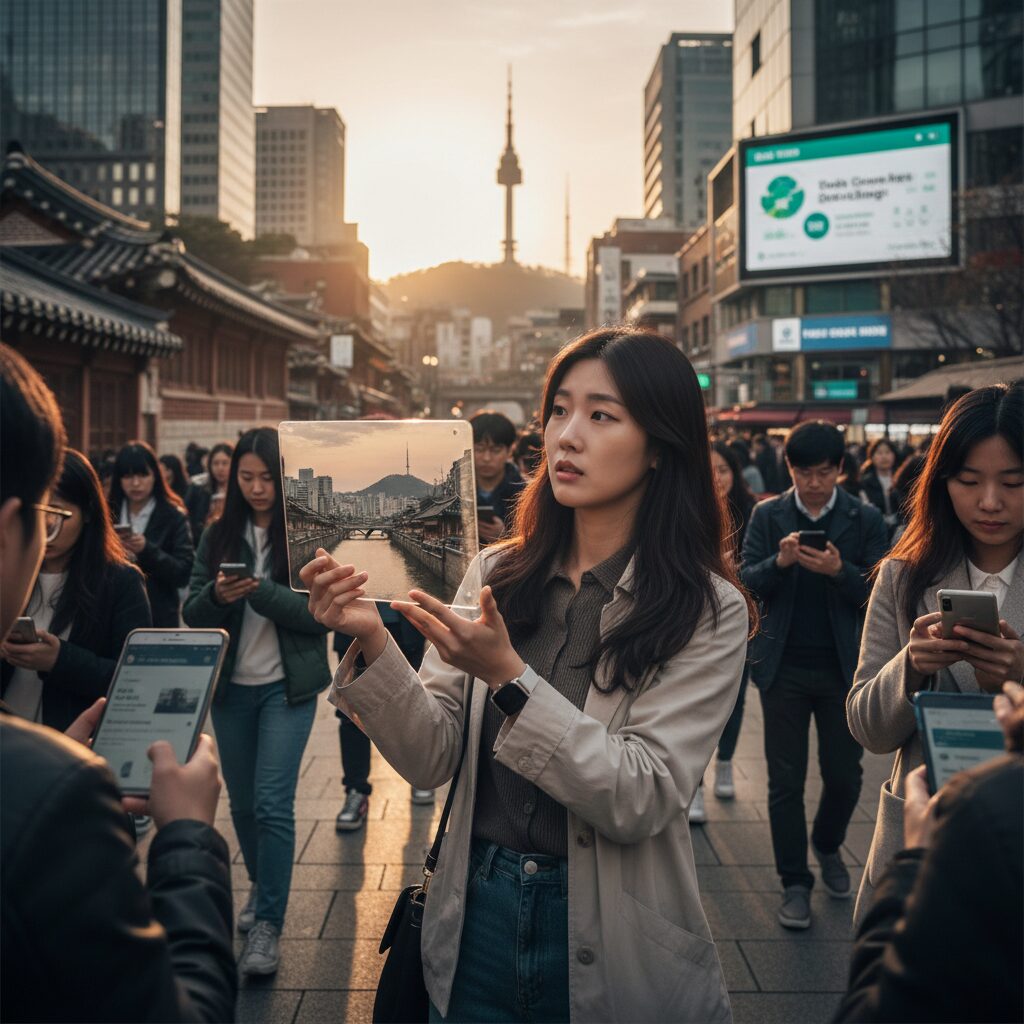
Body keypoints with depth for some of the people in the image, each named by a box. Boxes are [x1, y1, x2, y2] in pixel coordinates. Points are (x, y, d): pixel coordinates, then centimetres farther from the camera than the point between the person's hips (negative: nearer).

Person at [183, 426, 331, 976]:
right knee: (242, 802, 15)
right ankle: (260, 886, 38)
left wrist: (262, 591, -24)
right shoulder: (219, 534, 3)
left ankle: (268, 925, 0)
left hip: (288, 687, -4)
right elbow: (192, 612, 2)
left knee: (272, 803, -9)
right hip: (231, 687, 4)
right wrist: (217, 595, -20)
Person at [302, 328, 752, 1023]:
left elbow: (641, 800, -20)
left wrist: (509, 678, -28)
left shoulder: (707, 610, -12)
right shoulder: (497, 574, -1)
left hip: (608, 939, -3)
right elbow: (431, 758, -5)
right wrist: (373, 642, -21)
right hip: (478, 918, 3)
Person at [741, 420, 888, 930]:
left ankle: (828, 846, 39)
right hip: (784, 667, 0)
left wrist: (839, 571, -23)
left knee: (844, 774, 9)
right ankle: (794, 883, 18)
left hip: (843, 668, 0)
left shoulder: (865, 520, 0)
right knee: (785, 780, 5)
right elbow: (745, 582, -5)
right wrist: (779, 562, -24)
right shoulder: (767, 516, 1)